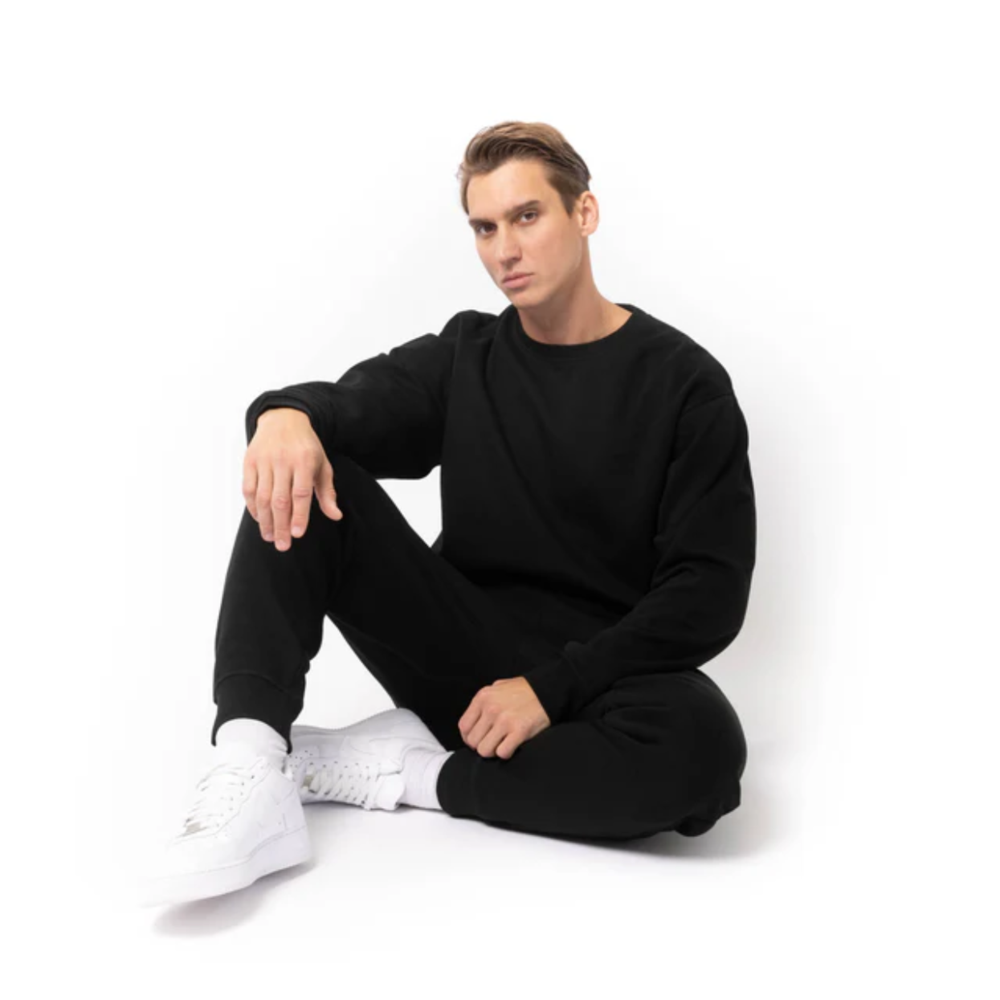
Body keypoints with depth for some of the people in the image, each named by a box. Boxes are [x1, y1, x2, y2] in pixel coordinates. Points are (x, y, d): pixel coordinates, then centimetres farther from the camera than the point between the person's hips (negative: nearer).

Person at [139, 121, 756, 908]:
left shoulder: (685, 384, -4)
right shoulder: (465, 357, 9)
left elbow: (711, 592, -11)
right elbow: (350, 405, -7)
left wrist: (553, 687, -19)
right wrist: (285, 414, -32)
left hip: (595, 675, -2)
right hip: (461, 657, 3)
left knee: (704, 745, -37)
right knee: (300, 481, -14)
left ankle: (397, 771, -19)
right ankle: (251, 778, -29)